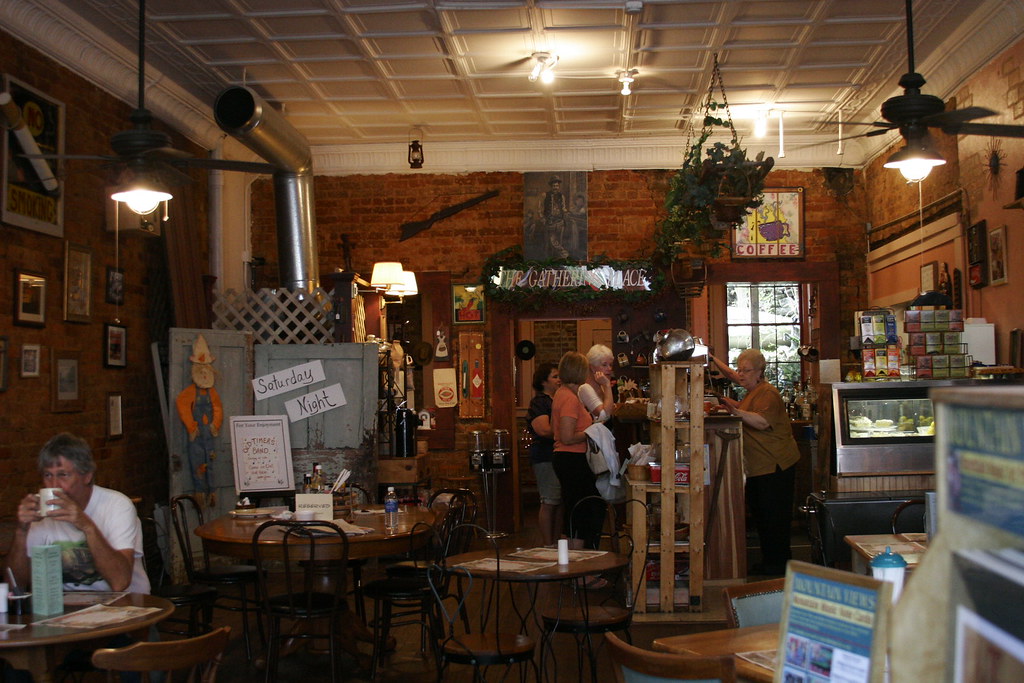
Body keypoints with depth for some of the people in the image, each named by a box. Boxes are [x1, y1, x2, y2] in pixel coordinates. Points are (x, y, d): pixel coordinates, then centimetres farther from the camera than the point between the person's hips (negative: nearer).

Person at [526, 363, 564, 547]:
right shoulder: (539, 402, -7)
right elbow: (544, 430, -19)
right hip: (546, 457, -9)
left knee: (561, 502, 9)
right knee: (549, 502, -7)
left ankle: (556, 542, 15)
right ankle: (548, 546, -3)